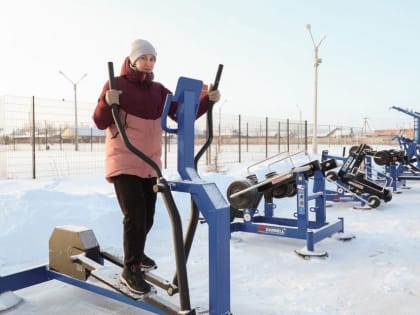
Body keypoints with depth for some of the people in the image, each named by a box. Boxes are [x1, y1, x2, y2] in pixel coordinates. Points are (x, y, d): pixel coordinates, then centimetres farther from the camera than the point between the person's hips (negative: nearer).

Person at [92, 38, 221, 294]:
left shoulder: (158, 91, 8)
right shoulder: (116, 85, -7)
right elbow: (101, 123, -11)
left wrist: (208, 100, -6)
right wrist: (107, 102, -30)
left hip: (150, 164, 6)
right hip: (124, 162, -6)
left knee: (148, 216, 16)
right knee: (135, 216, -12)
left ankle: (137, 254, 40)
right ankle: (131, 270, 4)